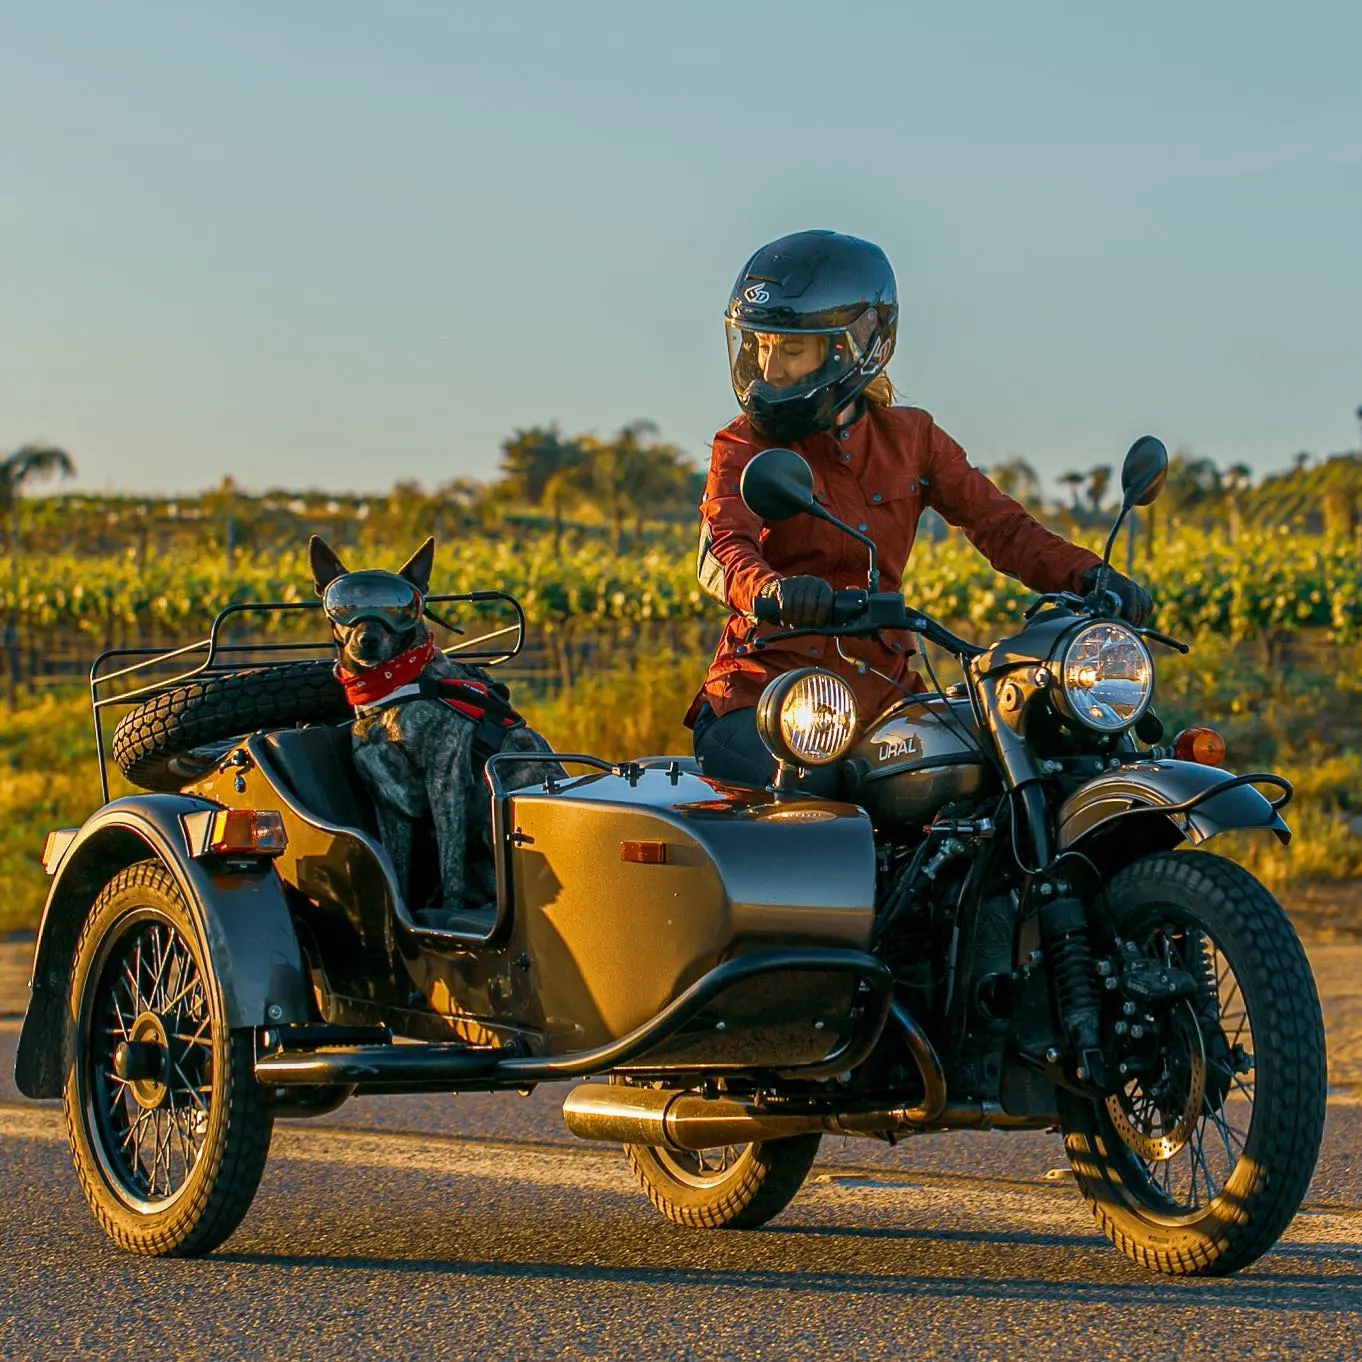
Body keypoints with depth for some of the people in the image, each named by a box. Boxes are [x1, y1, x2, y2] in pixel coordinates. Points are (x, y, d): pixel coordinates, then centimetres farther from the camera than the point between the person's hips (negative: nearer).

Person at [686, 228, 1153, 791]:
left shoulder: (911, 439, 12)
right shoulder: (745, 447, 1)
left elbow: (997, 522, 5)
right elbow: (722, 547, -18)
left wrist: (1088, 576, -15)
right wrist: (773, 589, -43)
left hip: (882, 692, 4)